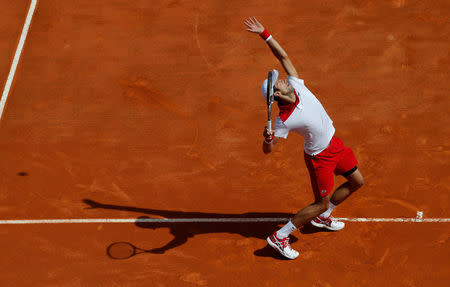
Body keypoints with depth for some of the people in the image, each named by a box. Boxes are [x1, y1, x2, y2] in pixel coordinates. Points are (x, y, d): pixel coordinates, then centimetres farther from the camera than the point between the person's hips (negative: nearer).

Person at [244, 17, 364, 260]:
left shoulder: (296, 85, -15)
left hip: (334, 143, 7)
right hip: (319, 156, -7)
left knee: (357, 182, 19)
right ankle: (279, 237, 9)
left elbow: (283, 56, -9)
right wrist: (267, 139, -48)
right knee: (322, 202, 0)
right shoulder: (284, 121, -30)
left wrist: (264, 34, -18)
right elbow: (267, 150, -26)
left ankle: (322, 217, 37)